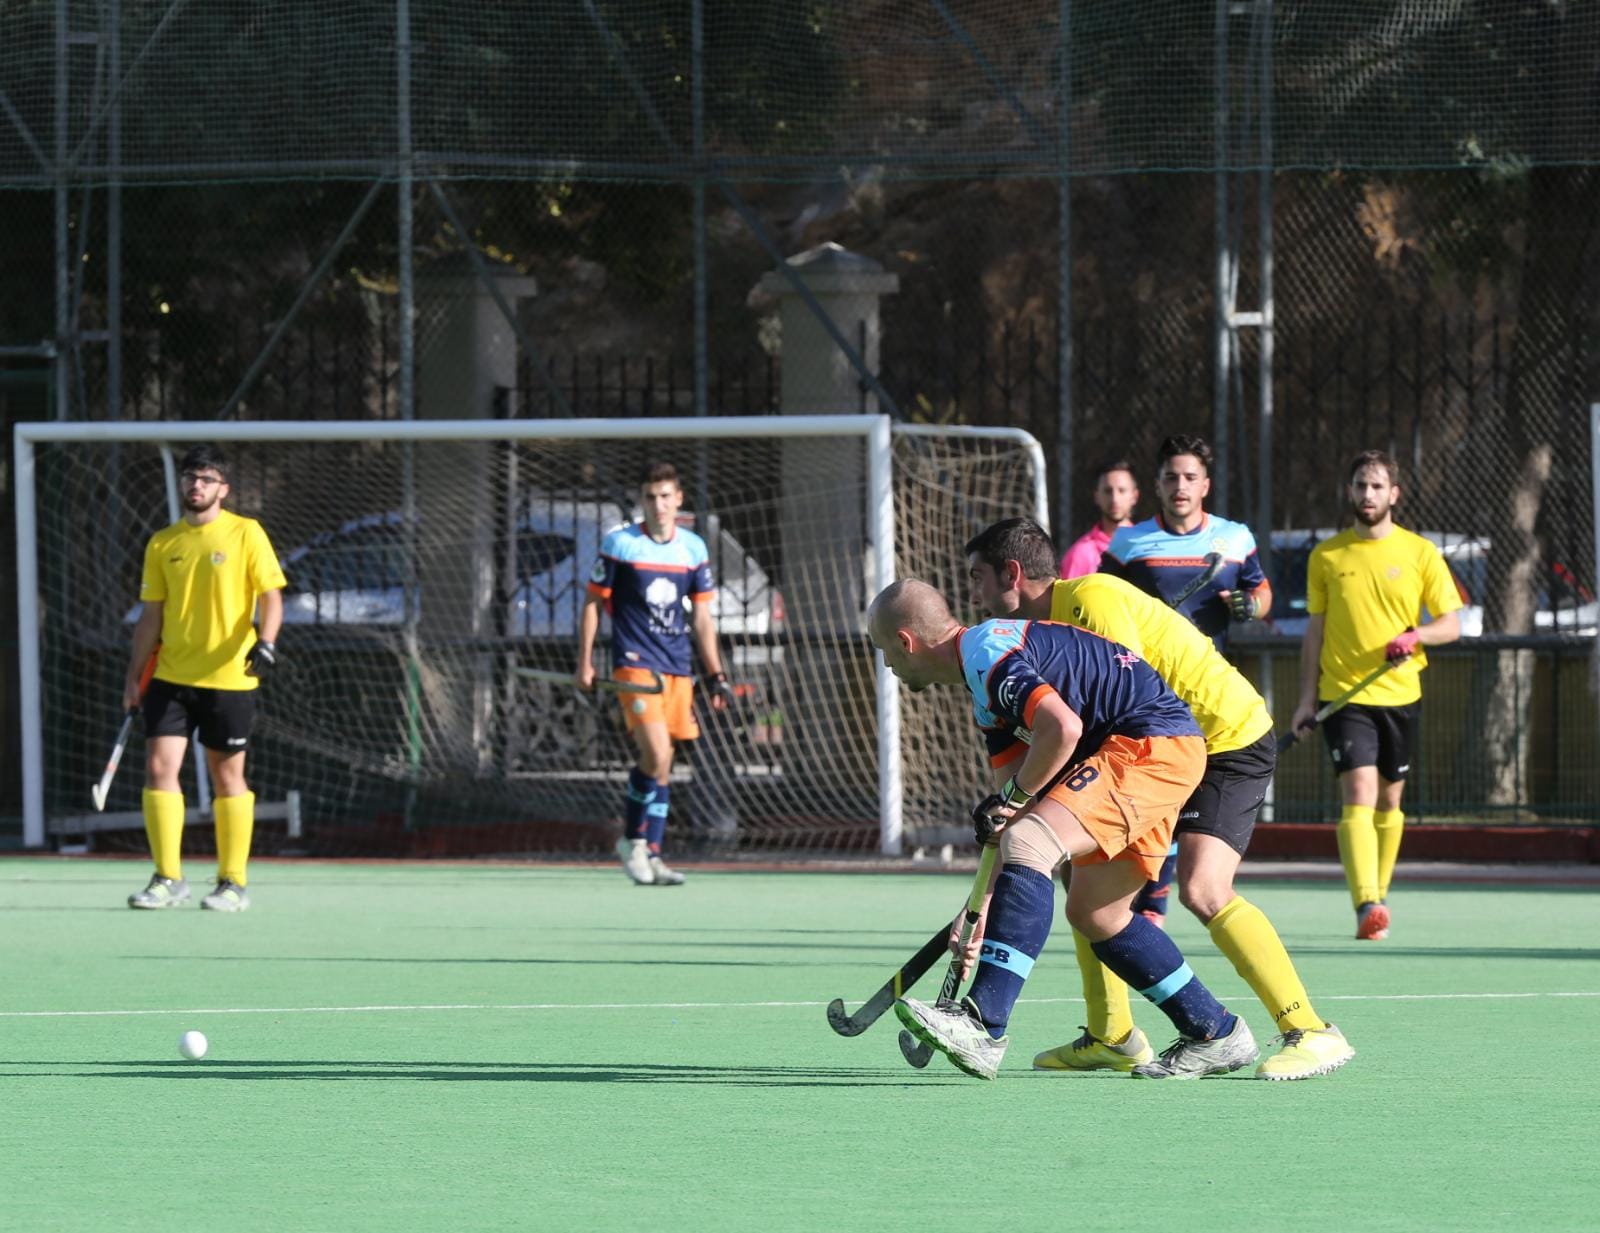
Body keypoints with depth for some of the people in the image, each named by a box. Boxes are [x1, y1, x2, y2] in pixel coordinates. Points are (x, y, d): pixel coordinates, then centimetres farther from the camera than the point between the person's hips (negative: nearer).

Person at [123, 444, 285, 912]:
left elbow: (271, 596, -6)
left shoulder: (245, 534, -2)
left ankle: (233, 883, 12)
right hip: (171, 677, 4)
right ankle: (168, 880, 1)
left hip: (229, 677, -4)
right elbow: (151, 615, 13)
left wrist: (266, 641, -23)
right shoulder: (163, 544, 9)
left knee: (227, 776, 3)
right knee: (159, 768, -6)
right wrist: (134, 677, 10)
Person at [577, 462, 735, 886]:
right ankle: (632, 839, 0)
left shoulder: (693, 548, 8)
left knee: (660, 765, 6)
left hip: (678, 667, 4)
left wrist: (715, 675, 9)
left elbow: (701, 616, 13)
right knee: (657, 756, -18)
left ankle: (650, 855, 13)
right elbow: (593, 602, 3)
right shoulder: (619, 544, -3)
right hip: (634, 662, -4)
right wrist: (584, 662, -2)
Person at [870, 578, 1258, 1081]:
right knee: (1093, 913, 17)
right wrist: (985, 906, 12)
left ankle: (982, 1027, -33)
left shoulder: (985, 653, -13)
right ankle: (1216, 1035, 24)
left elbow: (1063, 728, -27)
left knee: (1028, 845, -23)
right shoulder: (986, 681, 20)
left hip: (1154, 742, -11)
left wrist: (1010, 799, -12)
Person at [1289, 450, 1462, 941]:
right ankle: (1367, 906, -28)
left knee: (1388, 799, 11)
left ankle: (1377, 896, 28)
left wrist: (1415, 636, -18)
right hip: (1344, 696, -2)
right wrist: (1307, 698, 5)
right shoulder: (1326, 556, 5)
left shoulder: (1420, 553, 3)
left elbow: (1451, 624, 3)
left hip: (1400, 695, 2)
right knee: (1358, 794, -16)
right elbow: (1315, 630, 9)